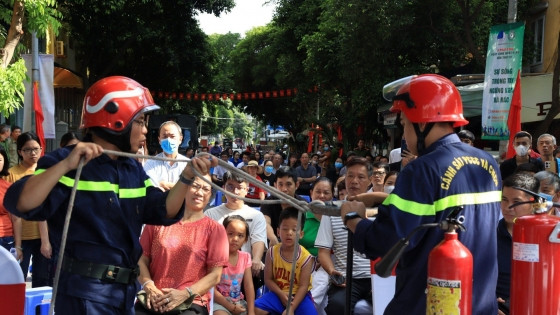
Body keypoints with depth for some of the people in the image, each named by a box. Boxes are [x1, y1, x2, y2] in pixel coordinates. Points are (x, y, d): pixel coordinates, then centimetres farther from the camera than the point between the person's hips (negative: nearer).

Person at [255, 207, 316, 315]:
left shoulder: (306, 257, -13)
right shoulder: (272, 252, -6)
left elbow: (303, 286, -14)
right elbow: (268, 279, -3)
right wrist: (281, 294, -18)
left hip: (298, 295, -2)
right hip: (278, 293, 2)